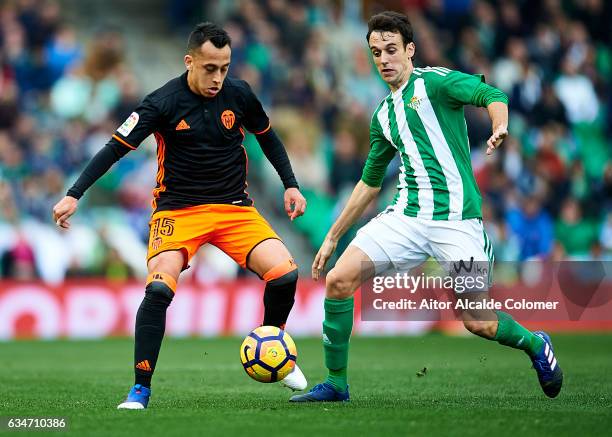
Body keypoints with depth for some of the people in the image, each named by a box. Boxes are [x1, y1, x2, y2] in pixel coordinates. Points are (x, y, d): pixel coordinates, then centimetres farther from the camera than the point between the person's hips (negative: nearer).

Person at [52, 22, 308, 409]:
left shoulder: (239, 94, -3)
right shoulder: (163, 103, -14)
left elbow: (267, 137, 16)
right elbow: (116, 148, -13)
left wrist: (291, 185, 12)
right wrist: (74, 196, -20)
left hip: (235, 206, 3)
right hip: (178, 209, -3)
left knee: (284, 272, -15)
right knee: (159, 288, -26)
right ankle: (141, 389, -13)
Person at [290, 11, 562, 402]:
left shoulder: (434, 82, -3)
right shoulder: (383, 116, 18)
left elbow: (491, 95, -19)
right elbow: (369, 183, 27)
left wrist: (500, 128, -42)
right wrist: (332, 237, 26)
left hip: (456, 220, -6)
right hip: (407, 216, 6)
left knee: (478, 323, -7)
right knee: (338, 280, -11)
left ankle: (535, 345, 26)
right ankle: (336, 384, 1)